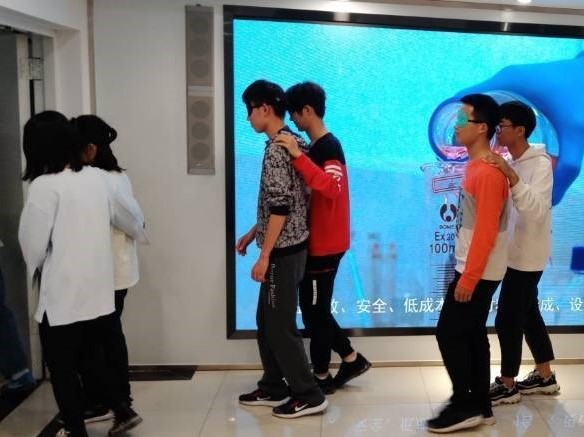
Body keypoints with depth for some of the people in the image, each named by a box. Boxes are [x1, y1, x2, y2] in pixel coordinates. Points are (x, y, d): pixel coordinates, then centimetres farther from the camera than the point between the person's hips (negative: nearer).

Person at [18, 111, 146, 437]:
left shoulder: (45, 186, -16)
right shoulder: (98, 178, 2)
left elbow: (32, 243, -11)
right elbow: (130, 215, 16)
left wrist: (37, 268, 11)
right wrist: (139, 229, 39)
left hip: (61, 293, -6)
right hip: (99, 288, 6)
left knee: (63, 368, 11)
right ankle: (122, 410, 29)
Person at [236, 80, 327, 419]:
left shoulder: (277, 149, -18)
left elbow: (281, 207, -23)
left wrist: (264, 255, -21)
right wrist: (252, 234, 23)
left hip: (283, 251, -10)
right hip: (286, 247, 10)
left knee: (280, 325, -1)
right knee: (267, 320, 17)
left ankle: (309, 396, 9)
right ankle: (273, 388, 27)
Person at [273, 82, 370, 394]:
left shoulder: (328, 148, -18)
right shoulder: (316, 148, 12)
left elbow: (332, 187, -37)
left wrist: (298, 156, -39)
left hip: (323, 244, -10)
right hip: (317, 242, 10)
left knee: (314, 310, 3)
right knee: (316, 309, 17)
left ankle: (321, 377, 18)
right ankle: (352, 359, 28)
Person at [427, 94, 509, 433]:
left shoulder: (488, 172, -20)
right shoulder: (477, 166, 11)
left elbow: (486, 231, -23)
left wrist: (468, 278, -21)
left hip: (478, 273, -10)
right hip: (475, 270, 10)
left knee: (449, 334, -3)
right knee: (473, 334, 14)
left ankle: (465, 406, 9)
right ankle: (481, 405, 24)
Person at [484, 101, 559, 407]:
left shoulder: (540, 164, -16)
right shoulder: (512, 164, 8)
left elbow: (536, 208, -31)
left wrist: (511, 176, -38)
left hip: (527, 255, -9)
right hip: (515, 253, 9)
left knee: (508, 319, -2)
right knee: (528, 314, 16)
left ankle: (507, 385, 12)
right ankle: (545, 376, 30)